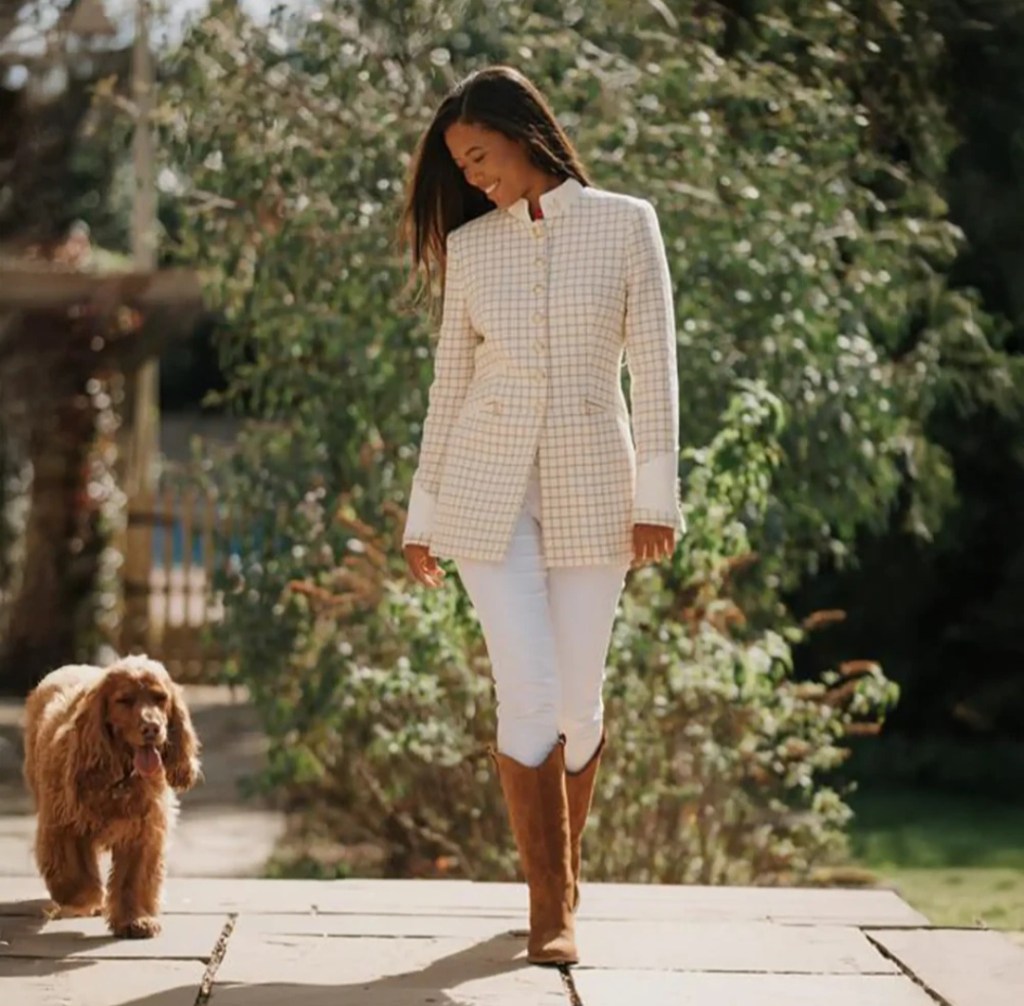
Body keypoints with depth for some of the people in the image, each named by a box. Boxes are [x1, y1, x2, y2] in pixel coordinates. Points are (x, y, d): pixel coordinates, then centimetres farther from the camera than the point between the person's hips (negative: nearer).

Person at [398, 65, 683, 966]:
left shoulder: (626, 224, 0)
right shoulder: (469, 246, 6)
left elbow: (655, 365, -4)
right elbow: (450, 383, 10)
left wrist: (657, 495, -11)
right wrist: (423, 514, 9)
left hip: (591, 485, -1)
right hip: (486, 487, 1)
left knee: (579, 699, 5)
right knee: (529, 697, -9)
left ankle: (564, 867, 29)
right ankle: (552, 902, 0)